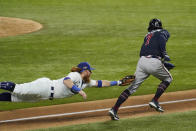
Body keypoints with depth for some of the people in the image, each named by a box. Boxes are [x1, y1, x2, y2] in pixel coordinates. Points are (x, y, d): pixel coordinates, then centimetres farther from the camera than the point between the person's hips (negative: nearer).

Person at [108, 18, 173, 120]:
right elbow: (162, 40, -11)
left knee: (133, 86, 5)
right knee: (168, 78, 22)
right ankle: (154, 101, 8)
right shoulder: (163, 32, 13)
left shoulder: (148, 35, 29)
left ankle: (114, 109, -7)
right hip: (154, 62, -5)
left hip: (142, 61, 5)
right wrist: (164, 55, -7)